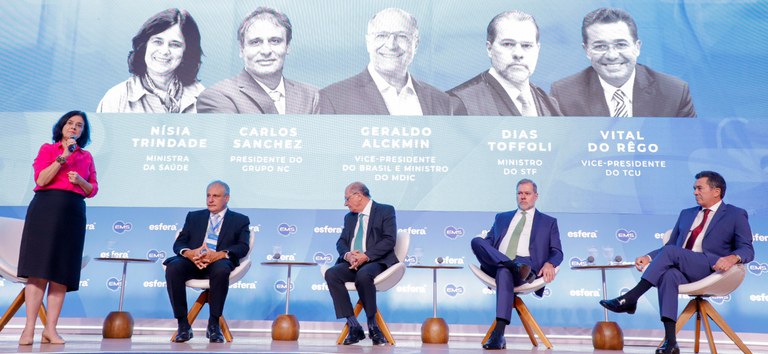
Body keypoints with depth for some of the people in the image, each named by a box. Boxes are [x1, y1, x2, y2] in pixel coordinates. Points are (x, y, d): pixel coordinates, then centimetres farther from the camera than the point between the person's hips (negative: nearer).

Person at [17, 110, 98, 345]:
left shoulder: (86, 156, 17)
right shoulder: (47, 149, 9)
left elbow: (92, 190, 14)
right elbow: (40, 180, -5)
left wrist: (80, 181, -6)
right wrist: (63, 157, -9)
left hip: (73, 213, 3)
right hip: (46, 208, -3)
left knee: (62, 272, -1)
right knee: (39, 268, -8)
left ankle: (51, 329, -1)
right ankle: (29, 328, -7)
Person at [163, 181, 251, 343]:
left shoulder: (240, 220, 16)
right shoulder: (194, 216, 24)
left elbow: (243, 247, 0)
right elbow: (179, 243, 13)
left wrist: (220, 254, -21)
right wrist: (189, 253, -13)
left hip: (220, 262, -2)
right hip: (193, 260, 3)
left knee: (221, 269, -38)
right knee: (173, 267, -31)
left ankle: (214, 324, -24)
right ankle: (183, 324, -24)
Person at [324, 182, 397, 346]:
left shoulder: (385, 211, 3)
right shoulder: (349, 217, 22)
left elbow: (389, 240, -9)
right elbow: (341, 242, 14)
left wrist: (366, 256, -20)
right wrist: (347, 255, -11)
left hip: (376, 261, -5)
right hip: (352, 263, 6)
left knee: (363, 275, -38)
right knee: (331, 274, -25)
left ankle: (373, 326, -20)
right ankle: (354, 327, -23)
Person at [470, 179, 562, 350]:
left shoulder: (548, 222, 22)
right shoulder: (501, 218, 31)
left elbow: (557, 252, 14)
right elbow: (488, 241, 24)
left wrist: (549, 263, -11)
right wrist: (482, 254, -2)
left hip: (526, 263, -3)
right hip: (496, 264, 4)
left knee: (504, 272, -41)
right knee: (476, 241, -26)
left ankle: (498, 335, -47)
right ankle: (514, 267, -40)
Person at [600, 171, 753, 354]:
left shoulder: (736, 215, 12)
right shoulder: (686, 214, 27)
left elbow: (747, 249, 1)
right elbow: (670, 245, 24)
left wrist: (732, 258, -23)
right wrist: (649, 257, 3)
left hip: (711, 270, -4)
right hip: (680, 270, 4)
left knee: (670, 252, -32)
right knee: (668, 275, -35)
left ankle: (630, 298, -33)